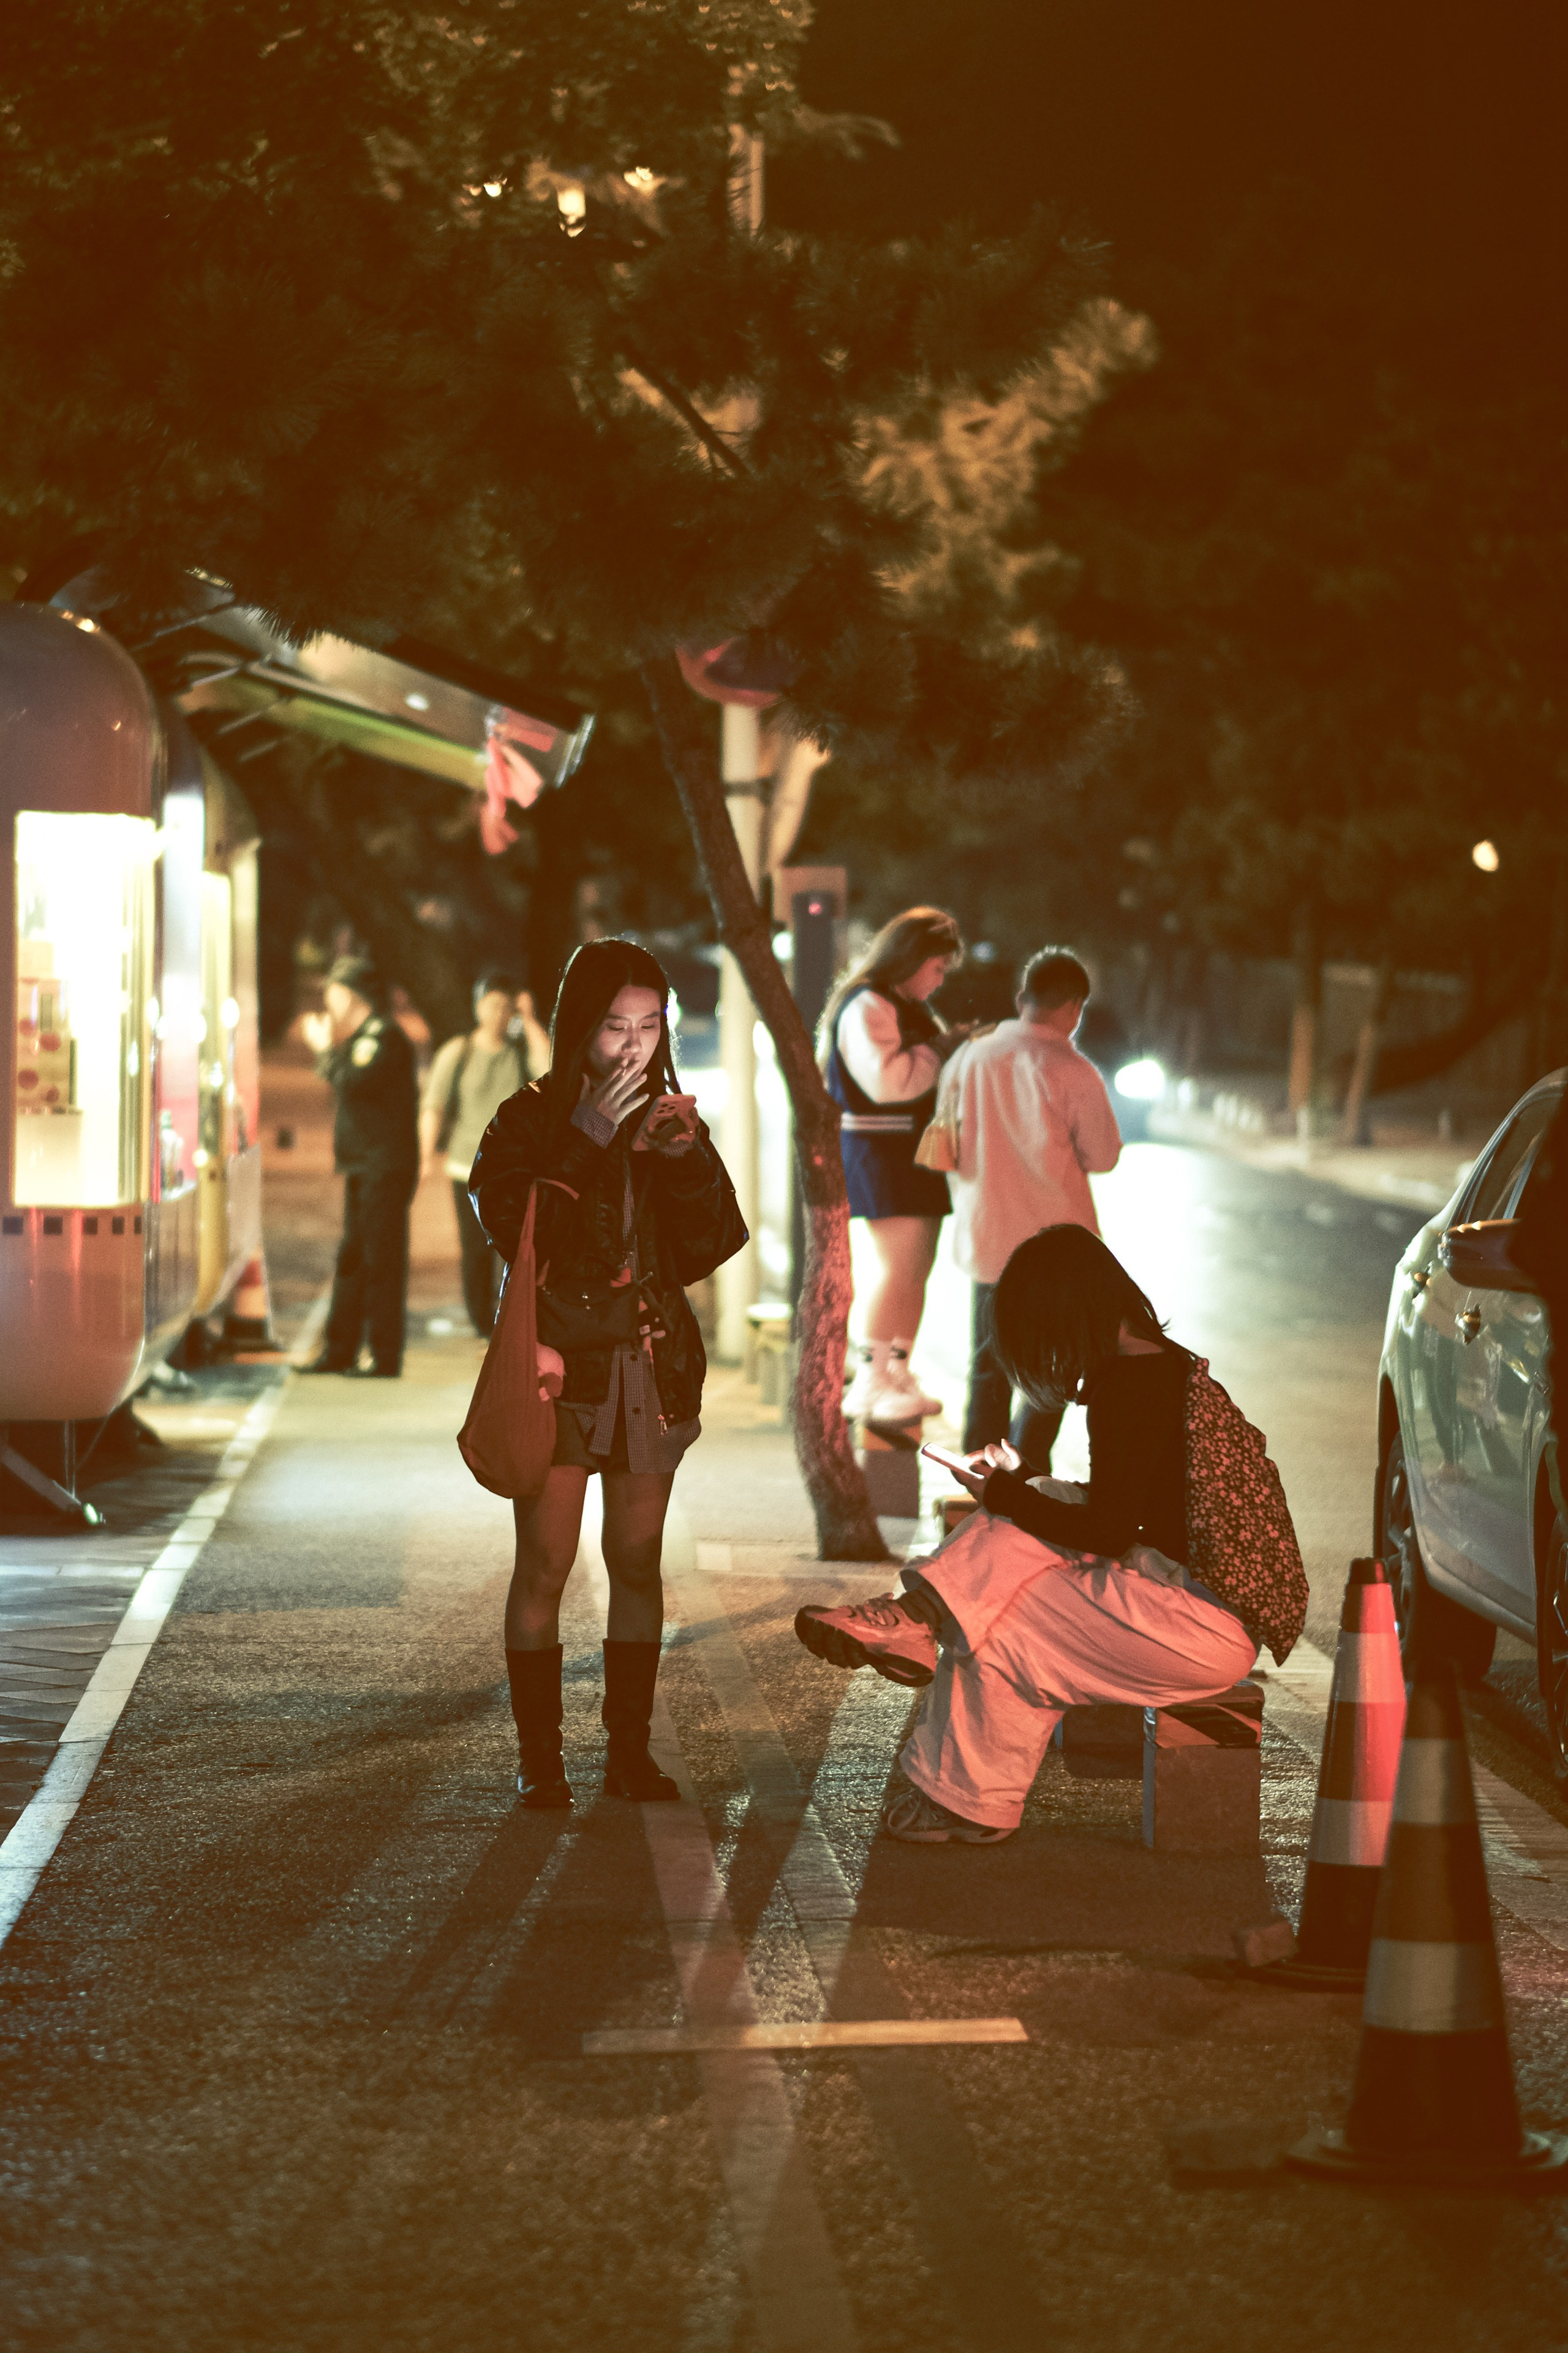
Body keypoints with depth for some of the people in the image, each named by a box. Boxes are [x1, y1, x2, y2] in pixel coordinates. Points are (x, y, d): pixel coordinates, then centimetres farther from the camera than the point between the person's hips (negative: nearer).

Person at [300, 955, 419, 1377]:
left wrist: (326, 1048, -12)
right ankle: (340, 1352, 18)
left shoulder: (384, 1035, -13)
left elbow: (355, 1081, -25)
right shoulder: (365, 1036, 19)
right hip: (363, 1168, 10)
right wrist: (330, 1046, 18)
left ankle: (385, 1359, -5)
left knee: (382, 1263, -8)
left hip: (385, 1168, -10)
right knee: (352, 1261, 13)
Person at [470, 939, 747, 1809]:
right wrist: (588, 1141, -21)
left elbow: (711, 1247, 2)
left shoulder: (671, 1119, 8)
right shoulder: (529, 1120, -3)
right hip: (558, 1365, -4)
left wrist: (684, 1159, -14)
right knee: (544, 1565, -4)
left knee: (639, 1562, 6)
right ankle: (539, 1757, 2)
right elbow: (516, 1236, -17)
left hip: (652, 1363, 4)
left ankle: (630, 1749, 13)